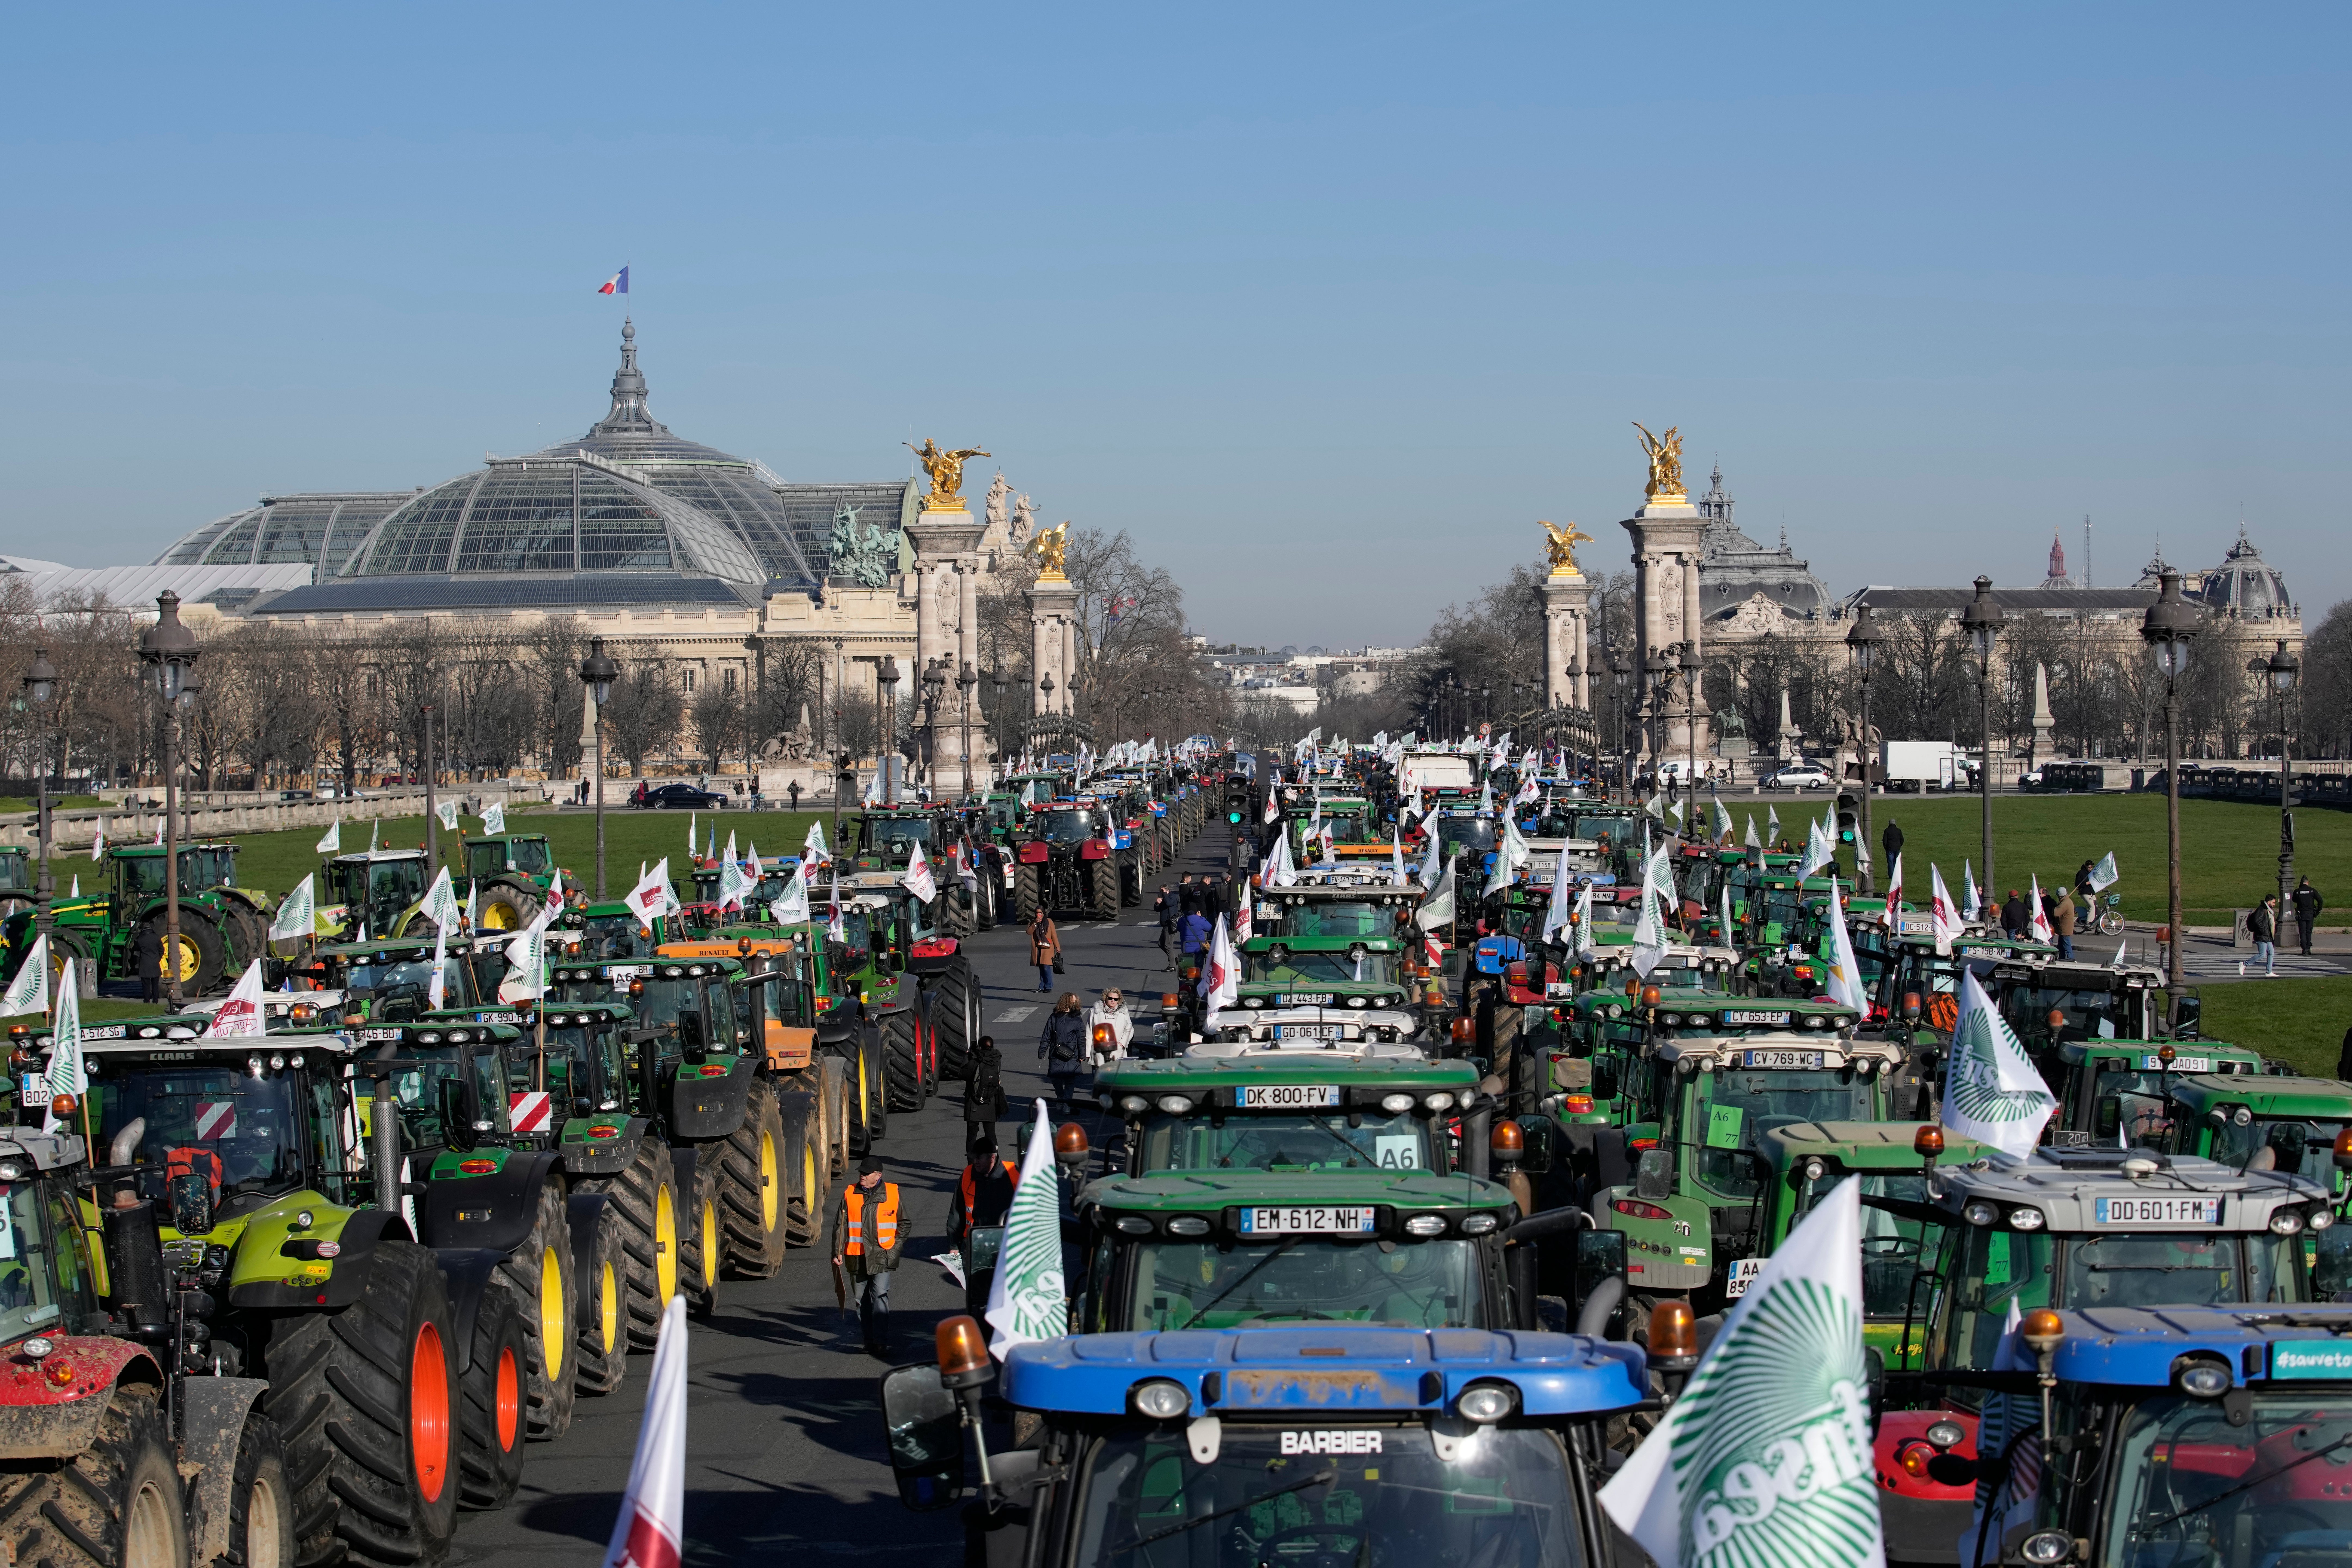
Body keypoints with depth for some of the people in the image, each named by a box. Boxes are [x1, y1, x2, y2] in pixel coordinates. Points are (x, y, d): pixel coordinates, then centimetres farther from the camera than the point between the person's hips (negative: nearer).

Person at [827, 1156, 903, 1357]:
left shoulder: (892, 1194, 3)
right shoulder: (850, 1194, 7)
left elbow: (903, 1225, 11)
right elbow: (840, 1225, 9)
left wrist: (896, 1249, 0)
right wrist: (837, 1252, 1)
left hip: (882, 1257, -3)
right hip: (857, 1257, 3)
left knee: (880, 1296, -14)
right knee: (862, 1300, 8)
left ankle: (881, 1342, -15)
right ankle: (869, 1339, 20)